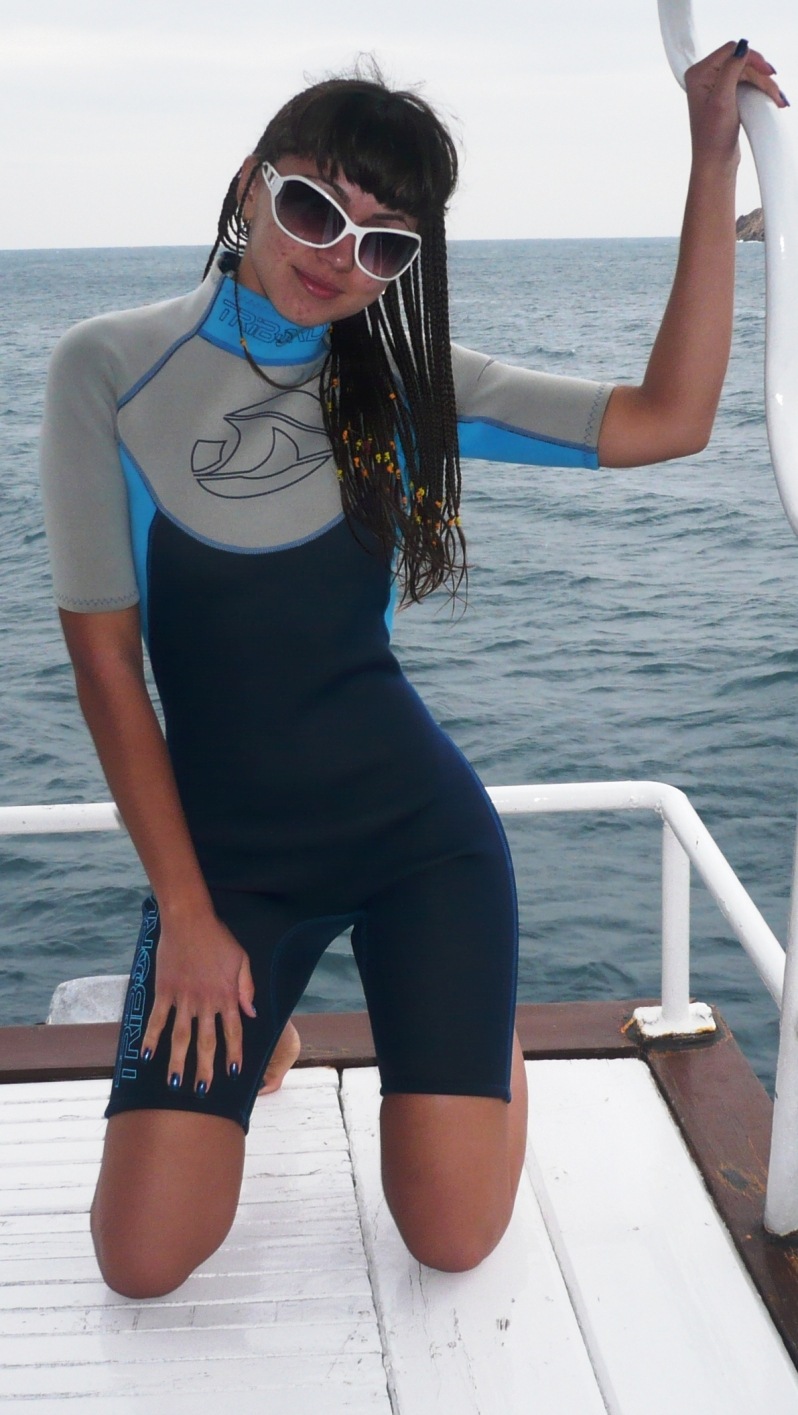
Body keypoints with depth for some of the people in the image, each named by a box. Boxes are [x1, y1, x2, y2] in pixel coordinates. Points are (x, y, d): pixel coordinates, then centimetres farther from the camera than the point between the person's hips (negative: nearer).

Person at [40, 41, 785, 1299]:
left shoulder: (402, 382, 1)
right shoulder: (110, 371, -6)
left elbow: (666, 421, -7)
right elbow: (104, 658, -6)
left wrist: (714, 162, -12)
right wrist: (185, 913, -7)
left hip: (420, 829, 1)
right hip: (225, 852, -1)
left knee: (453, 1241, -2)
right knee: (144, 1261, -8)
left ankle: (486, 1024, 31)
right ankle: (252, 1025, 23)